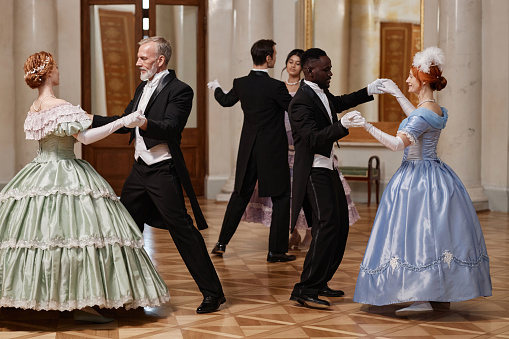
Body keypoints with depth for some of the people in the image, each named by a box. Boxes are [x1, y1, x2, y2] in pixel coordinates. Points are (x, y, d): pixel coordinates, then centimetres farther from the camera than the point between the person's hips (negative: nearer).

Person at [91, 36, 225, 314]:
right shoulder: (143, 88, 16)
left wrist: (145, 124, -41)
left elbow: (171, 128, -24)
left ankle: (212, 292, -2)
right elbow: (124, 123, 21)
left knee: (182, 229, -9)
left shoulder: (179, 91, -11)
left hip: (163, 172, -9)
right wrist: (89, 120, 15)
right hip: (139, 169, 9)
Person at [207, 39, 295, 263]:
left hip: (248, 149, 6)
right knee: (281, 198, 5)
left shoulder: (240, 84, -1)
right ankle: (276, 251, 6)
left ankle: (221, 243, 21)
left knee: (240, 194, 17)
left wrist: (216, 88, 41)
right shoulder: (275, 87, -18)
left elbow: (226, 101, 20)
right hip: (273, 150, -6)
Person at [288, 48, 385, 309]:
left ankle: (320, 282, 21)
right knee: (327, 224, -18)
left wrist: (370, 91, 25)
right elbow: (314, 139, -28)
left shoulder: (322, 93, 11)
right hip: (314, 172, -10)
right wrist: (343, 125, -40)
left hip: (329, 169, 10)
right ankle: (305, 289, -15)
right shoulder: (301, 101, -18)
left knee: (341, 223, 12)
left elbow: (341, 102, 34)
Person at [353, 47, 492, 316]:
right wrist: (396, 94, 36)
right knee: (434, 232, 12)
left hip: (418, 178, -10)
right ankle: (442, 294, 18)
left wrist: (368, 126, -22)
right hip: (435, 174, 10)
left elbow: (398, 143, -26)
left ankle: (422, 299, -10)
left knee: (418, 231, -8)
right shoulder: (436, 109, 10)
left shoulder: (425, 112, -19)